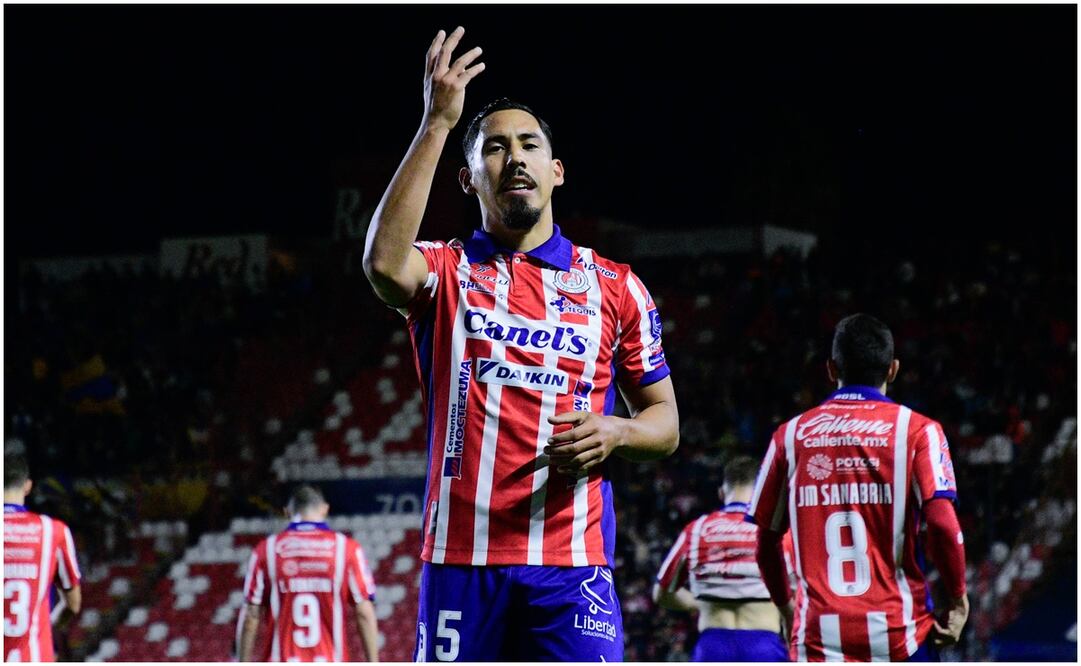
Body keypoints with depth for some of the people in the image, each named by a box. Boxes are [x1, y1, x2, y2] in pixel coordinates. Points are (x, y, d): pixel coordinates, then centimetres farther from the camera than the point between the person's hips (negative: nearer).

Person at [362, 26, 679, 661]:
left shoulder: (615, 287, 12)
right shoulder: (446, 271, 8)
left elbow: (665, 422, 17)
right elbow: (385, 263, -18)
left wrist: (615, 432, -8)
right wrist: (437, 124, -18)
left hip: (572, 565, 0)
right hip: (461, 559, 0)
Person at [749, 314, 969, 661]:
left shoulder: (792, 434, 9)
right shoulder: (915, 430, 1)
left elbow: (766, 539, 12)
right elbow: (941, 524, -11)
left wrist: (786, 605, 26)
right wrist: (957, 599, 2)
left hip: (819, 633, 2)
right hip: (897, 632, -2)